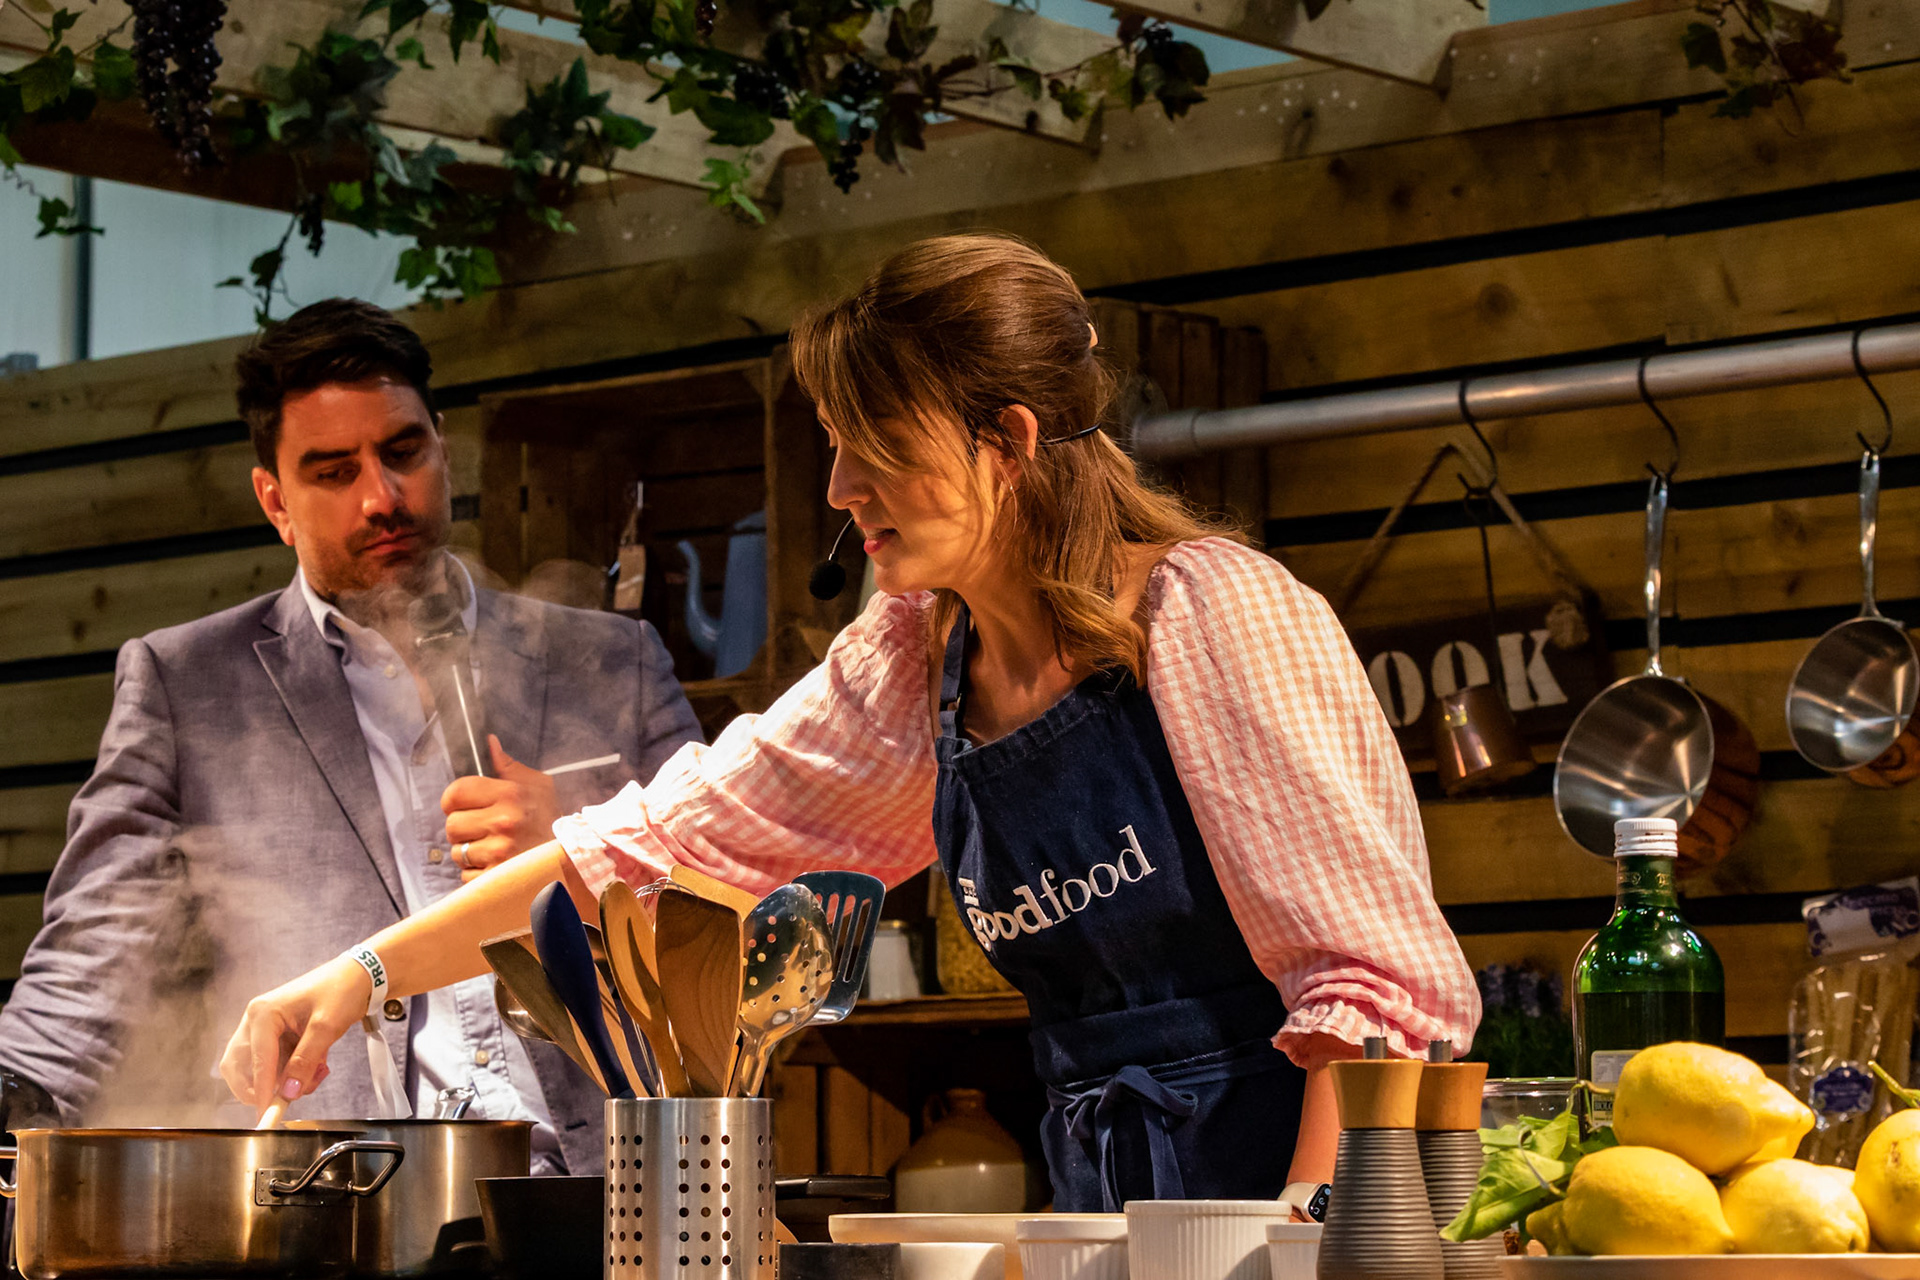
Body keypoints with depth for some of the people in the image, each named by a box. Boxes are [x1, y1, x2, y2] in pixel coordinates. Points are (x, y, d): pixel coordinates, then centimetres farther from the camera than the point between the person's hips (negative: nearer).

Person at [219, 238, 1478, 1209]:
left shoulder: (1214, 617, -11)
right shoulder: (909, 668, 9)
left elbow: (1383, 975, -14)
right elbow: (662, 838, 11)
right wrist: (365, 973, 5)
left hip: (1289, 1164, -6)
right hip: (1104, 1197, 6)